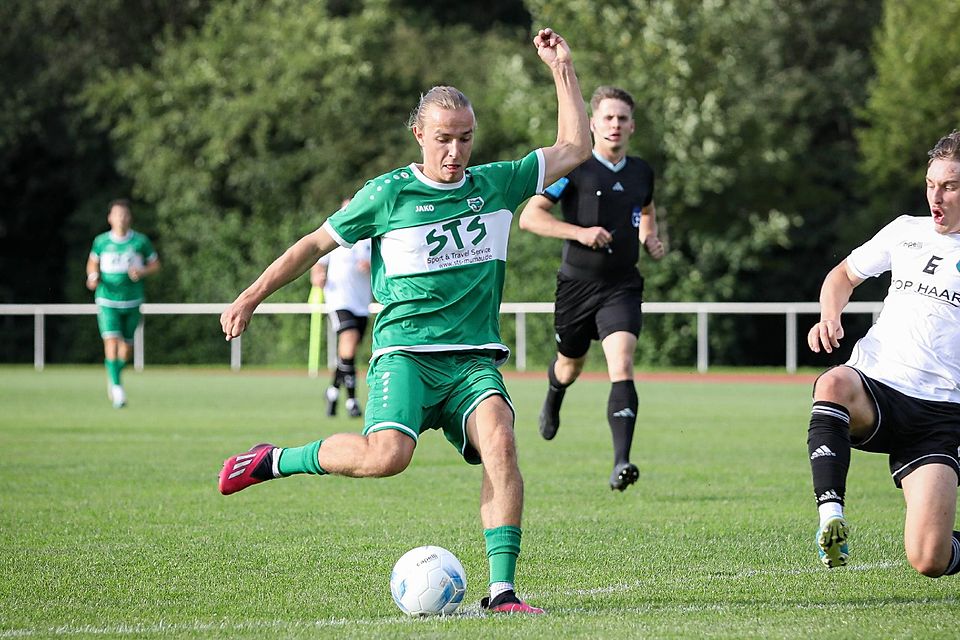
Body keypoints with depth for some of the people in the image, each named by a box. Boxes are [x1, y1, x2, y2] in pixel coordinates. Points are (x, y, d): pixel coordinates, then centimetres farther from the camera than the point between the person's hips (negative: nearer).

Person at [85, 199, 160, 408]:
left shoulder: (140, 241, -2)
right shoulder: (101, 241, 0)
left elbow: (155, 265, 7)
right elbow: (92, 263, 16)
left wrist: (142, 272, -13)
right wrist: (93, 277, -5)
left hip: (132, 301, 1)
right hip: (107, 300, -1)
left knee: (126, 345, 7)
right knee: (111, 341, -17)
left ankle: (114, 377, 34)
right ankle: (116, 387, -15)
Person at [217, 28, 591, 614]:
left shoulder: (496, 186, 10)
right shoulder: (388, 195, 0)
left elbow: (575, 148, 16)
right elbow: (317, 243, 9)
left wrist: (562, 69, 10)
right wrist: (250, 299, 10)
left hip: (475, 357, 3)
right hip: (405, 352, -3)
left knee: (500, 443, -25)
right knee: (387, 455, -28)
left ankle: (502, 590, -23)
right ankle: (275, 461, -2)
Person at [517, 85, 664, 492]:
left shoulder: (641, 172, 8)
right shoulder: (574, 168, -7)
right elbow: (529, 216, -10)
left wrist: (650, 239, 9)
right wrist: (580, 232, -22)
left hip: (622, 287, 1)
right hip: (577, 284, -1)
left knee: (622, 366, -20)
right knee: (571, 366, 19)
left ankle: (621, 463, -29)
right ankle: (553, 398, 59)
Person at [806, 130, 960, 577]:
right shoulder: (906, 231, 14)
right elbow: (844, 275, 30)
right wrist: (830, 316, 8)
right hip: (872, 392, 2)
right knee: (835, 382, -38)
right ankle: (831, 515, -38)